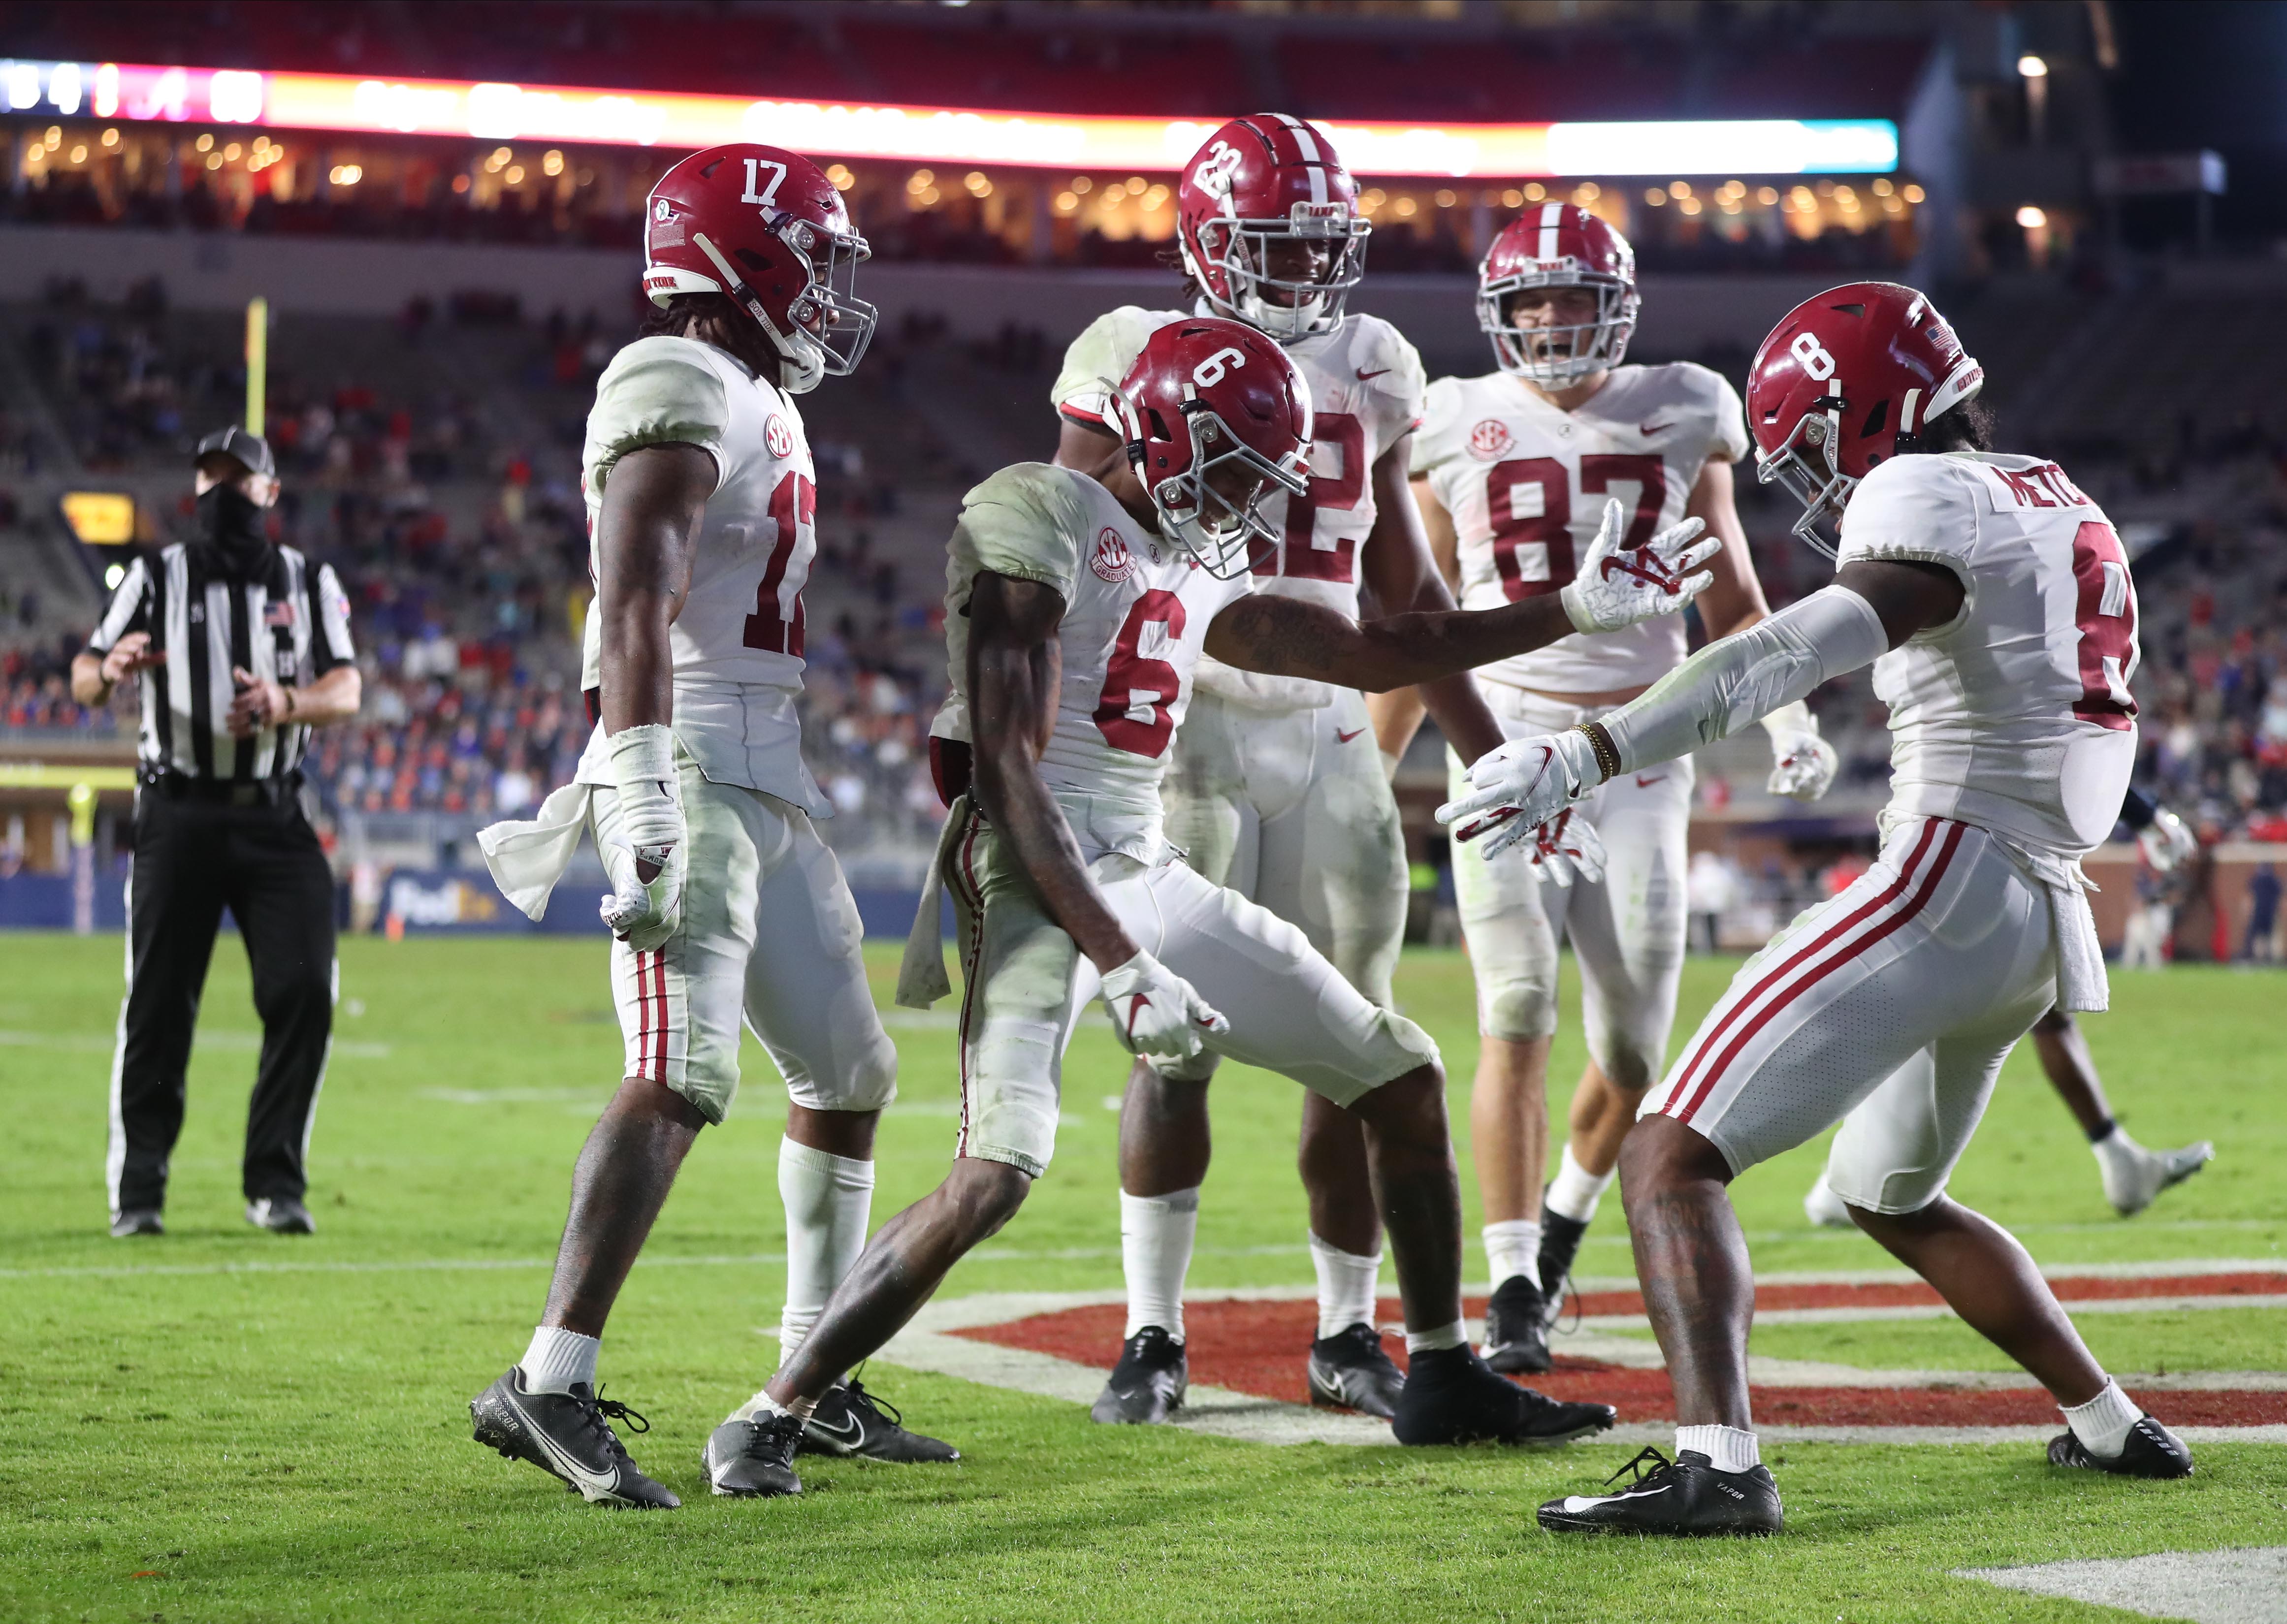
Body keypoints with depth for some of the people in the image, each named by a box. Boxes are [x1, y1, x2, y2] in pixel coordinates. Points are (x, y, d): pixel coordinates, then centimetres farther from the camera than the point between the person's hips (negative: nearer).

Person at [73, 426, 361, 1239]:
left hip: (274, 820, 2)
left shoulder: (309, 583, 11)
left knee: (304, 991, -7)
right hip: (179, 814, -2)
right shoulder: (157, 578, 6)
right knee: (158, 1001, -3)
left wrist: (286, 702, -23)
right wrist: (109, 669, -28)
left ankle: (275, 1182, 3)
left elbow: (346, 691, -1)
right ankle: (137, 1192, 4)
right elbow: (83, 681, -3)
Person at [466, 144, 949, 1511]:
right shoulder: (684, 393, -12)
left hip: (767, 786, 10)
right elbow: (633, 613, -23)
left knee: (849, 1073, 13)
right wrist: (643, 808, -31)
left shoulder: (758, 408, 20)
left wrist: (591, 796, 30)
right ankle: (550, 1386, -23)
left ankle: (819, 1386, 22)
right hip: (689, 780, -10)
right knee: (687, 1076, -21)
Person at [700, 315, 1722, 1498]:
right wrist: (1120, 963, -25)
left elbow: (1369, 655, 25)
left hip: (1149, 878, 9)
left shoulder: (1196, 569, 15)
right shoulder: (1036, 523, -13)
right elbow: (1005, 776, -19)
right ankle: (771, 1421, -16)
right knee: (996, 1173, -27)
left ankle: (1442, 1379, 26)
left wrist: (1579, 611, 23)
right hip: (1036, 881, -9)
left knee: (1402, 1078, 12)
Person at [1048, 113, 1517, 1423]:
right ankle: (1154, 1337, 5)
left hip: (1329, 732, 4)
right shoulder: (1140, 361, -3)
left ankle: (1348, 1335, 13)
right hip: (1186, 731, -4)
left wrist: (1481, 738, 15)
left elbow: (1406, 583, 17)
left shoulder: (1371, 372, 9)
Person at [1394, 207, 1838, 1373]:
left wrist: (1787, 718, -3)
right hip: (1507, 741, -1)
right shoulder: (1460, 428, 3)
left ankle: (1565, 1216, 33)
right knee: (1519, 1013, -16)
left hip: (1637, 751, 2)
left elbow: (1730, 596, 12)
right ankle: (1513, 1298, -13)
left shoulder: (1678, 417, 5)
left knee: (1633, 1045, 2)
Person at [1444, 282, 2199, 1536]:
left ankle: (1717, 1463, -31)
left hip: (1950, 883, -9)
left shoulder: (1931, 498, -9)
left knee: (1671, 1158, -14)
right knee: (1889, 1198, 31)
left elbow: (1797, 656, -25)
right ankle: (2113, 1426, 35)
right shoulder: (2065, 511, 18)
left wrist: (1585, 755, -34)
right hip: (2045, 917, 9)